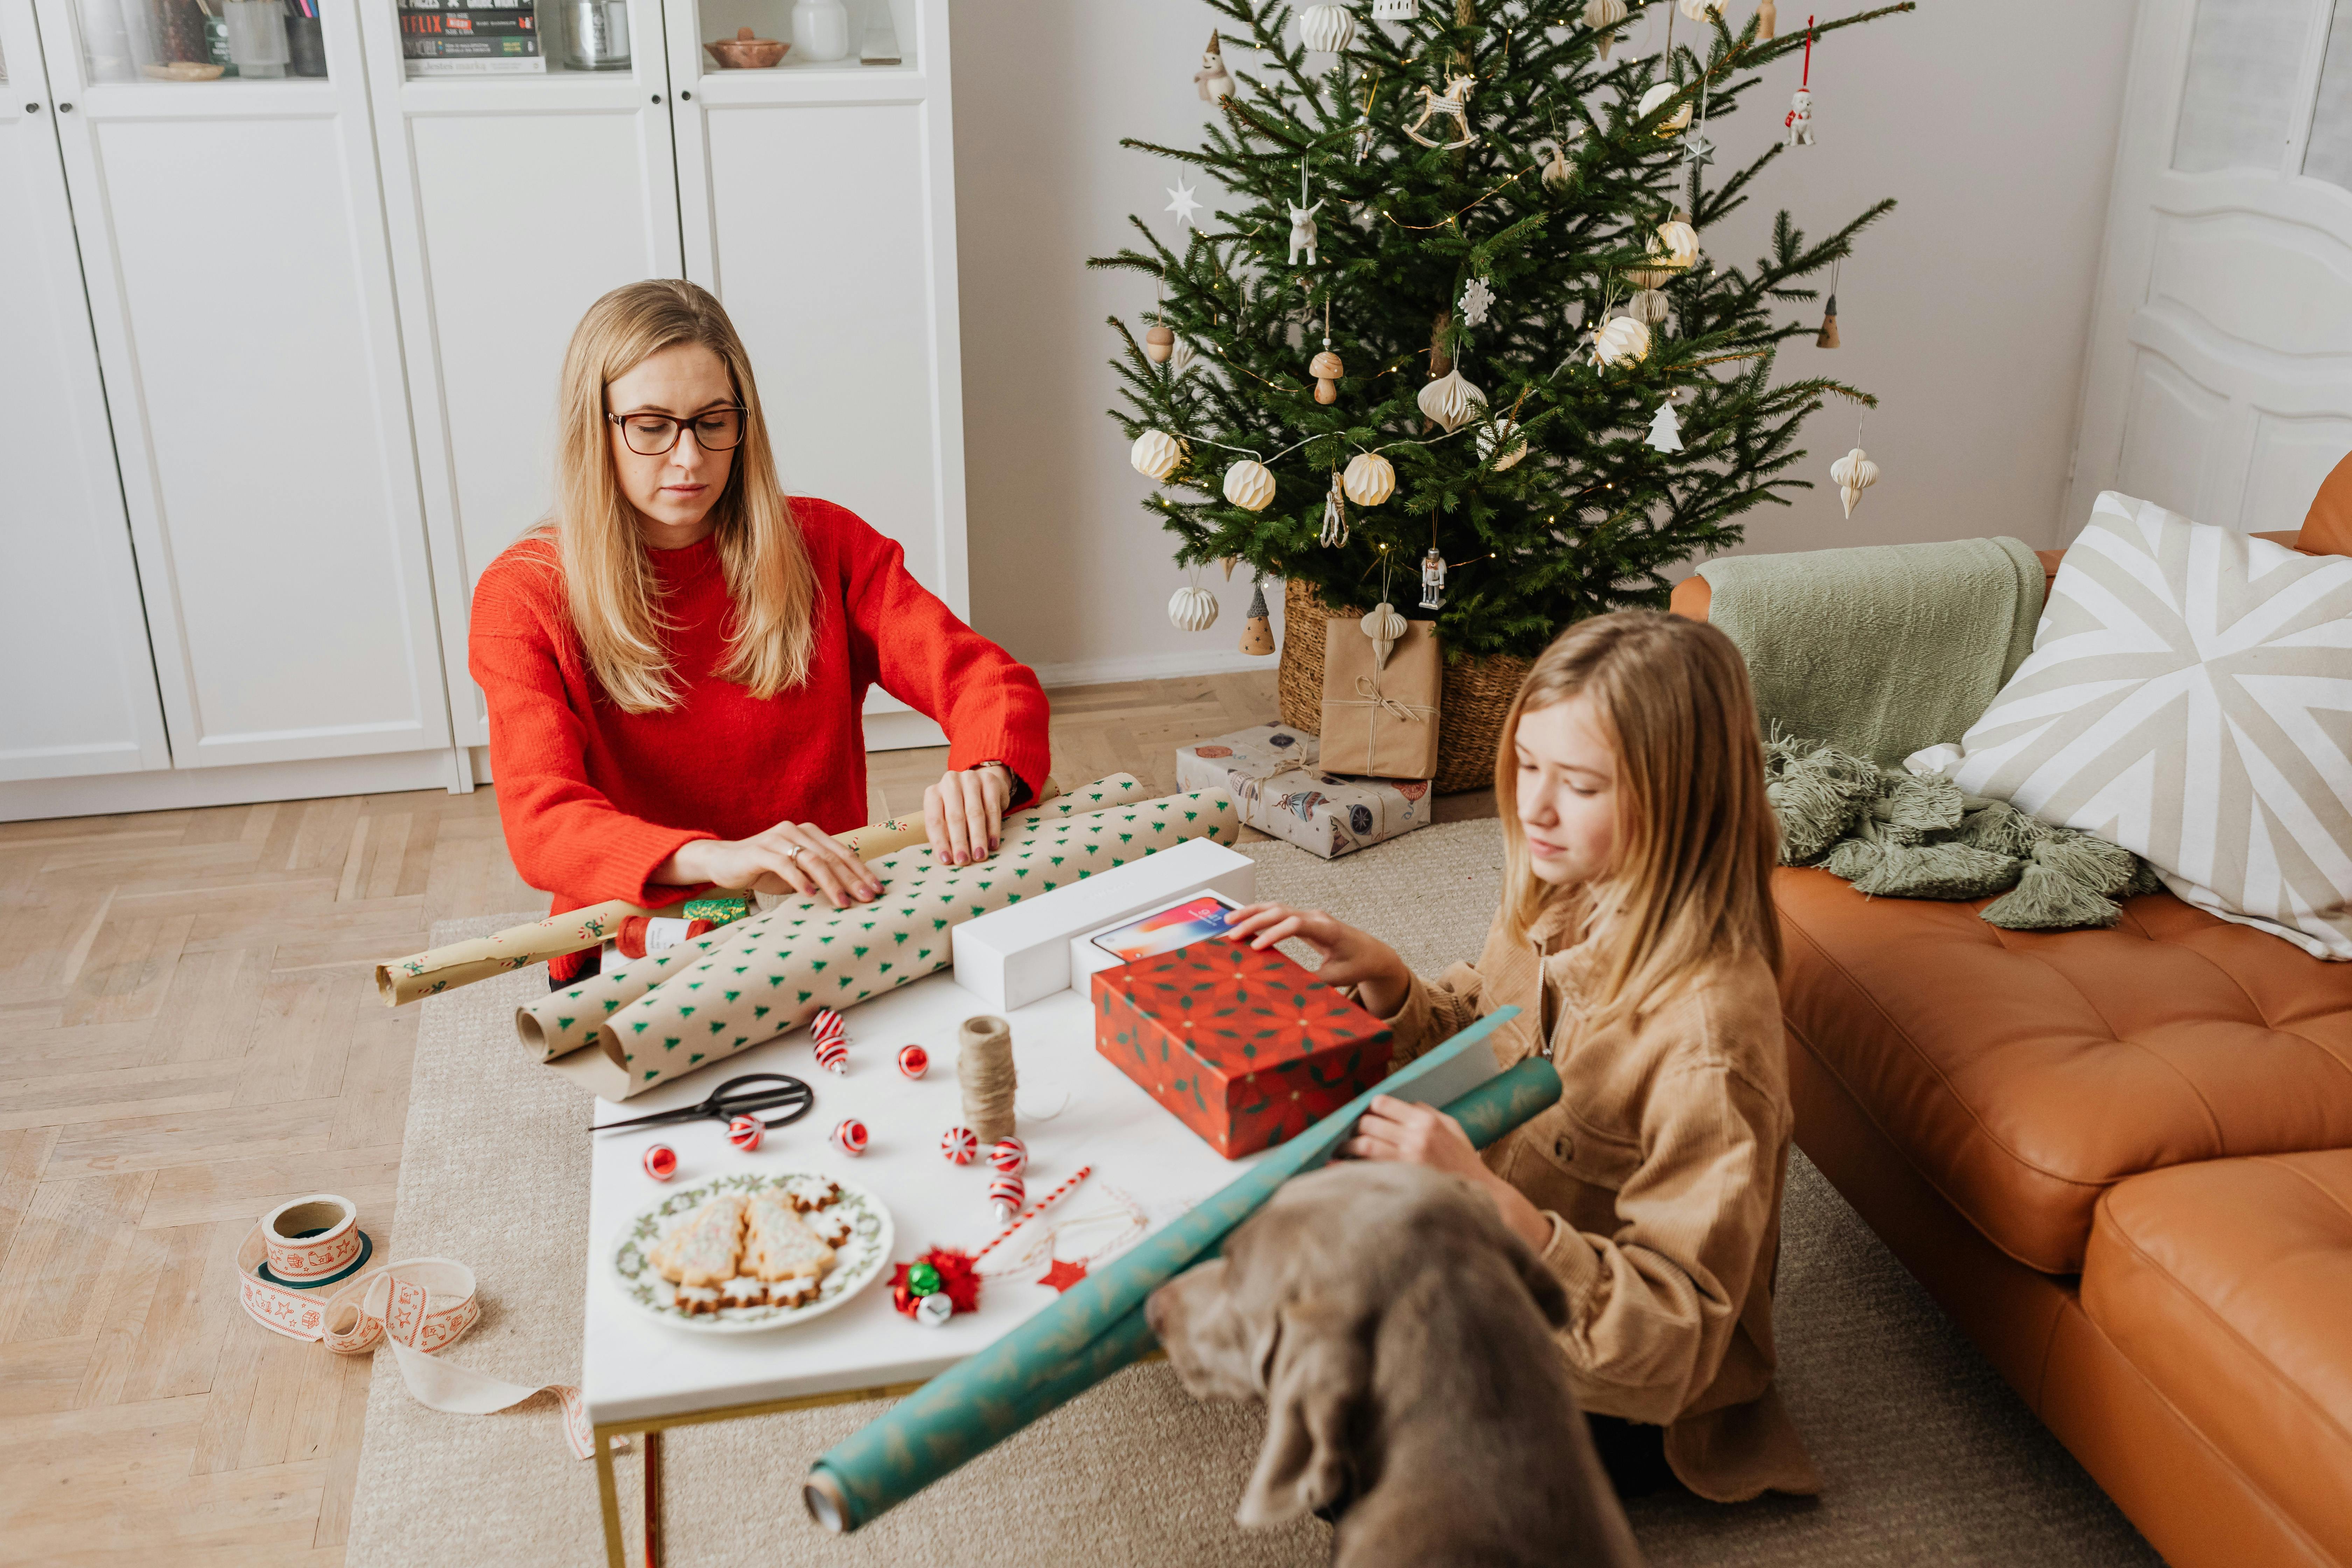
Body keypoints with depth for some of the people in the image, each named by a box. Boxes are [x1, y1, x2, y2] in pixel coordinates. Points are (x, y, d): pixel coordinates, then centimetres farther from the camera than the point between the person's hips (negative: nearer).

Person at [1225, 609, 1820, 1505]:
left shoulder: (1705, 1028, -32)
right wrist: (1381, 978, -11)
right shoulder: (1562, 903, -8)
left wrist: (1493, 1204, -43)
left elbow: (1677, 1334, -30)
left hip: (1622, 1391, -6)